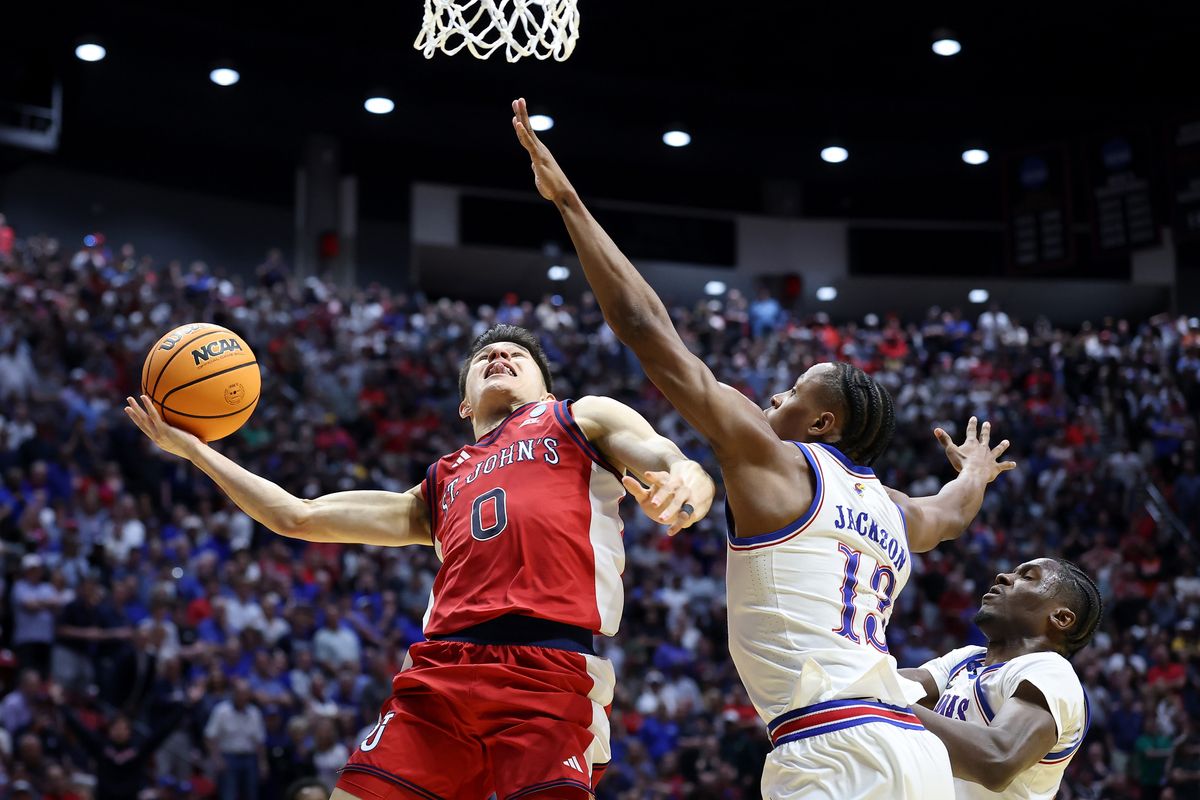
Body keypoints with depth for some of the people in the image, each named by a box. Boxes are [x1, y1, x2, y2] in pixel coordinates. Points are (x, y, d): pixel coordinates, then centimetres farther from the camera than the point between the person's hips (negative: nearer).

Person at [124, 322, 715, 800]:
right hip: (443, 669, 4)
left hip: (551, 668, -4)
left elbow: (687, 471, 6)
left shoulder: (583, 418, 23)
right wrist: (193, 449, 37)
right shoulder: (438, 488, 33)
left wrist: (683, 484, -19)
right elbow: (297, 518, 36)